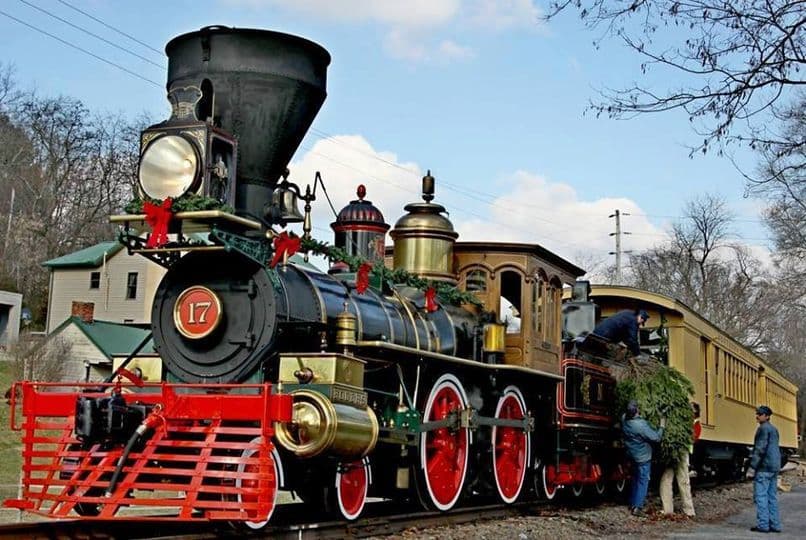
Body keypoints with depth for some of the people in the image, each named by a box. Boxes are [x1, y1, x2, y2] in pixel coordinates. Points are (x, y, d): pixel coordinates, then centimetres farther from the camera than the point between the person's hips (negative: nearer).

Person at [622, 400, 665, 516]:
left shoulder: (624, 419, -10)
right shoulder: (641, 425, -29)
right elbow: (656, 437, -20)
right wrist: (662, 426, -6)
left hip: (632, 455, 7)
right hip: (642, 457, -7)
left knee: (635, 480, 21)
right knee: (643, 481, 1)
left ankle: (632, 504, 30)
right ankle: (637, 508, 0)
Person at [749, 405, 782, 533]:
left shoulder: (763, 428, -11)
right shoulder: (774, 429, 18)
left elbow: (760, 448, -17)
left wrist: (753, 464, -14)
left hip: (764, 467, -9)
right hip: (774, 467, 9)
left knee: (760, 496, -8)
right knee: (772, 496, 10)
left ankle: (763, 524, -11)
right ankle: (774, 524, 10)